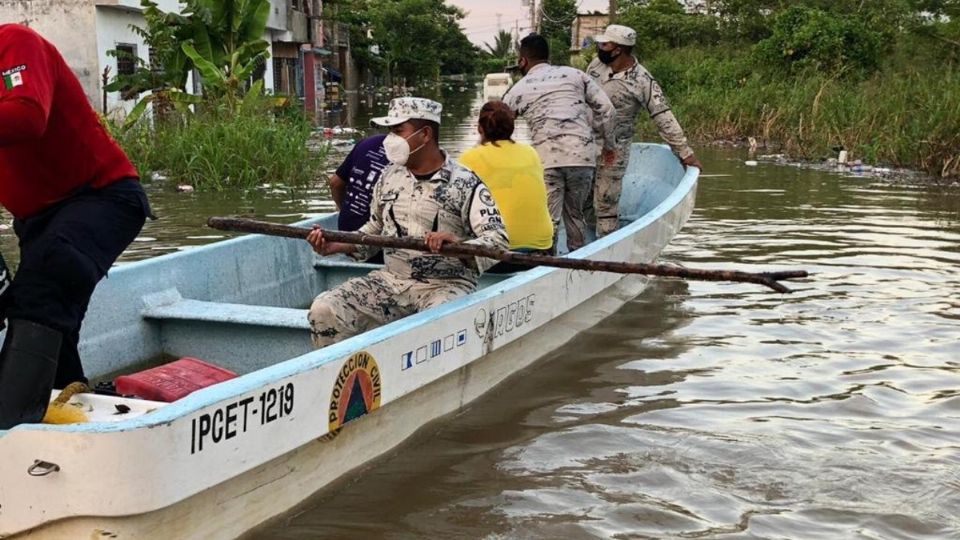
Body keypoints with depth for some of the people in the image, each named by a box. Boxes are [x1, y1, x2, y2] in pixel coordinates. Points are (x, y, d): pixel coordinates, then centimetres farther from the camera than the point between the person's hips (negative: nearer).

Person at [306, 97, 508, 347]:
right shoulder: (390, 176, 12)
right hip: (391, 279, 5)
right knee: (324, 311, -14)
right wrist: (334, 246, 7)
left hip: (446, 284, -5)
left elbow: (499, 240, -14)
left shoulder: (465, 184, -6)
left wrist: (459, 246, -33)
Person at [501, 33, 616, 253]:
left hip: (547, 160, -3)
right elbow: (605, 108, 13)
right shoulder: (574, 74, 17)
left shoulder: (519, 89, 12)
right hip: (583, 155, 3)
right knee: (575, 213, 16)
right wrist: (609, 144, 23)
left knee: (547, 220, -1)